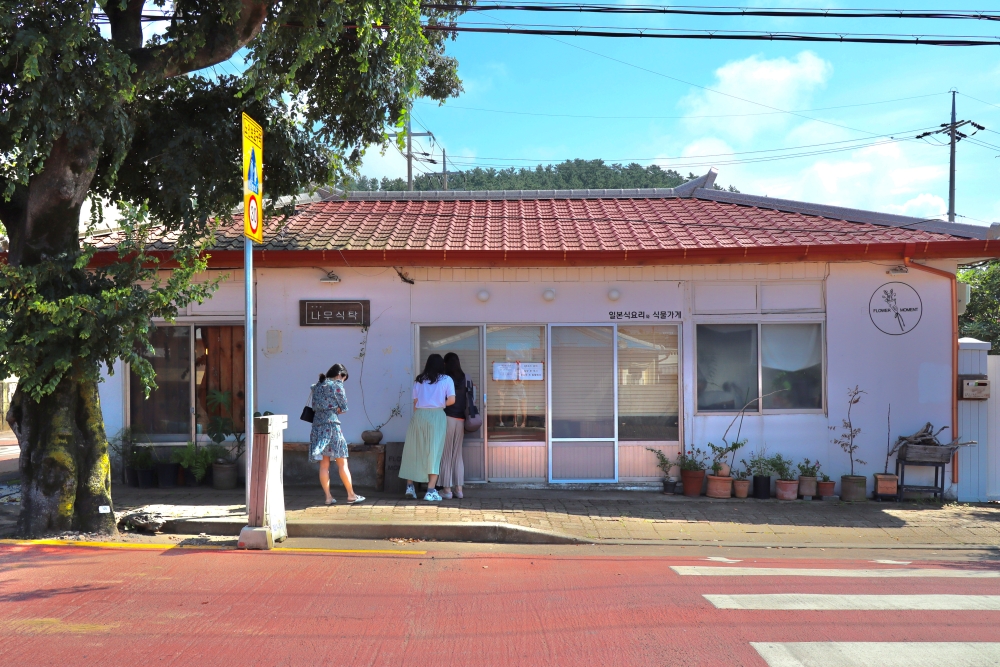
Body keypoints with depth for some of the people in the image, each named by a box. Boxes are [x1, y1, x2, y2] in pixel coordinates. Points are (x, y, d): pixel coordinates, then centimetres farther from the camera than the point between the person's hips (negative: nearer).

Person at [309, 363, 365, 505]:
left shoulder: (317, 386, 15)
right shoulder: (336, 385, -4)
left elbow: (315, 407, 16)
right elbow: (344, 408, -2)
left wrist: (333, 409, 8)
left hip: (317, 426, 6)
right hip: (332, 425, -6)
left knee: (324, 464, 6)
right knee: (342, 463, 1)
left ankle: (328, 497, 6)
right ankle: (351, 495, 7)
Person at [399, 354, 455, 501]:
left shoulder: (419, 380, 12)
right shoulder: (446, 379, 4)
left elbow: (415, 402, 10)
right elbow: (451, 400, -5)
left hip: (419, 415, 3)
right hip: (437, 416, -2)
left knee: (413, 450, 12)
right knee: (434, 452, -1)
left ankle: (410, 486, 14)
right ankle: (431, 490, -6)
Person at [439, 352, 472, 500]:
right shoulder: (465, 378, 5)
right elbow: (471, 398, 8)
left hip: (447, 418, -4)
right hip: (460, 419, 4)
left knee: (446, 454, 1)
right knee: (458, 455, 12)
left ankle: (447, 489, 1)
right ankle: (459, 489, 13)